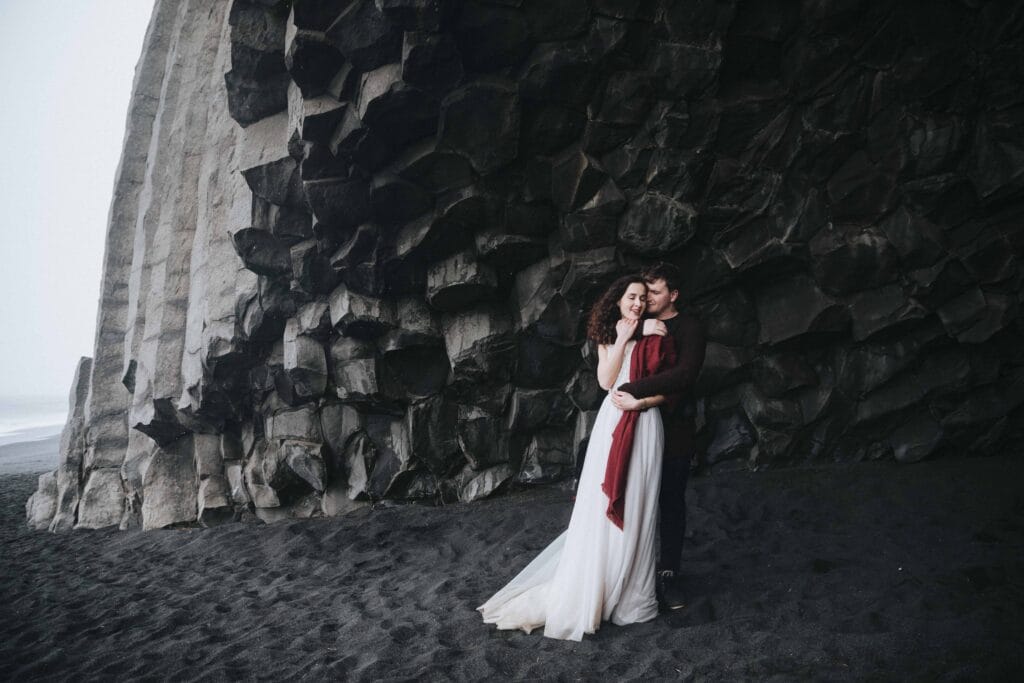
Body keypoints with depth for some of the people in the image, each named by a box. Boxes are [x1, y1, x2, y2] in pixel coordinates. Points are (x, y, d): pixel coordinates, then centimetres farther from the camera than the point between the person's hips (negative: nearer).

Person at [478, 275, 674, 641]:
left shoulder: (656, 337, 2)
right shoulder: (608, 336, 11)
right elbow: (605, 381, -3)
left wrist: (640, 401, -14)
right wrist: (621, 340, -6)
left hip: (644, 425, -2)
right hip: (612, 423, 2)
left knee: (636, 507, 3)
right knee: (603, 504, 3)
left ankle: (631, 590, 18)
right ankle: (592, 587, 15)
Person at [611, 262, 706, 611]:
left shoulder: (689, 328, -8)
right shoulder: (639, 322, 8)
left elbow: (684, 374, -25)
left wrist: (633, 391, -29)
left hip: (673, 429, -3)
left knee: (671, 502, 6)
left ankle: (669, 573, 20)